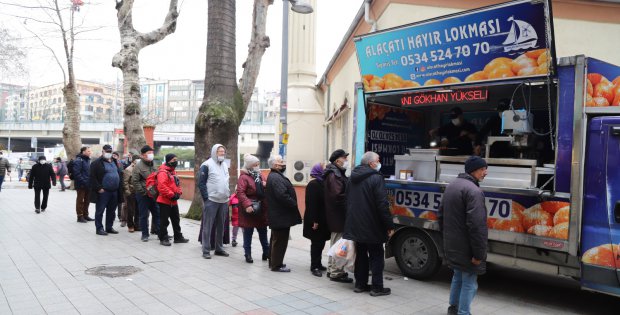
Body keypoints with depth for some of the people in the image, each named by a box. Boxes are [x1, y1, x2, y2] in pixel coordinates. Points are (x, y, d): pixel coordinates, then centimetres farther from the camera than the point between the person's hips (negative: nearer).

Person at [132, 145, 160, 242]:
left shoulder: (153, 165, 11)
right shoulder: (139, 165, -9)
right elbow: (134, 181, -13)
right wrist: (143, 191, -15)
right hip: (143, 195, -6)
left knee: (157, 213, 8)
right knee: (144, 215, 4)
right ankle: (145, 234, 13)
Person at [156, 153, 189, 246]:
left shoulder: (172, 171, 15)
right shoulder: (163, 172, -17)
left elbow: (177, 184, 19)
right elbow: (162, 187, -26)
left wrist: (179, 193, 2)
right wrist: (172, 195, -22)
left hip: (173, 202, 9)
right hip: (164, 201, -9)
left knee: (176, 220, 16)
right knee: (164, 221, 0)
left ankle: (178, 237, 26)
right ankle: (163, 239, 11)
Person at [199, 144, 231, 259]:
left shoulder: (225, 165, 15)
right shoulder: (207, 165, -6)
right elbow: (201, 183, -9)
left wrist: (228, 194, 14)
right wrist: (206, 198, -14)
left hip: (224, 201, 7)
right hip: (211, 201, -7)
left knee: (221, 226, 12)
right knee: (207, 226, -2)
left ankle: (219, 248, 21)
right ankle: (206, 250, 3)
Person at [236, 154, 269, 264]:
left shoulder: (260, 176, 13)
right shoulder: (244, 177, -11)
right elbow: (240, 193, -20)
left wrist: (266, 186, -3)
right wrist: (247, 205, -30)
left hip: (261, 209, 7)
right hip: (250, 209, -7)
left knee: (263, 232, 13)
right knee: (248, 233, 5)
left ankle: (266, 253, 23)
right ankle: (248, 255, 15)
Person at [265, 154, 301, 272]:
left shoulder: (274, 176, 16)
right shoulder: (276, 178, -20)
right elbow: (282, 195, -28)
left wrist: (292, 204, 13)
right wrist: (294, 204, -16)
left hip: (277, 214, 11)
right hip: (281, 215, -11)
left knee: (276, 239, 19)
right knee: (280, 240, -3)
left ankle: (273, 262, 30)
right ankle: (277, 265, 5)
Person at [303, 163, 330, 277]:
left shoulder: (322, 183, 10)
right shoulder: (313, 185, -14)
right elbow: (311, 204, -19)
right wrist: (314, 220, -22)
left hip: (323, 219, 8)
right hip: (316, 220, -8)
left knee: (320, 242, 14)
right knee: (316, 243, -1)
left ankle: (317, 264, 26)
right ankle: (314, 267, 8)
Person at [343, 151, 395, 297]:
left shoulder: (353, 178, 10)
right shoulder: (376, 178, -16)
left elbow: (348, 201, 17)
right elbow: (382, 204, -20)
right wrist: (389, 225, -15)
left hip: (356, 225, 7)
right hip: (372, 227, -7)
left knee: (361, 255, 17)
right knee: (376, 257, 4)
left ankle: (360, 284, 23)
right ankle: (377, 287, 9)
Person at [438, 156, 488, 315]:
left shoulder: (451, 186, 10)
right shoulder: (473, 190, -21)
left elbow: (441, 215, 18)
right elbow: (477, 225, -26)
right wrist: (479, 253, -22)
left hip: (452, 245, 9)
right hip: (466, 248, -9)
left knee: (458, 276, 24)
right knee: (469, 282, 5)